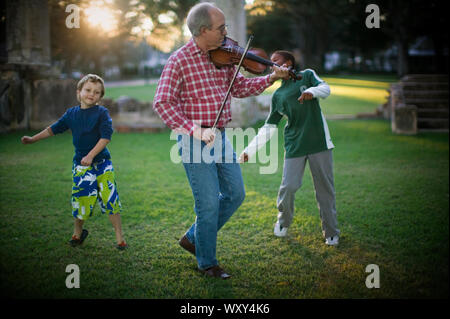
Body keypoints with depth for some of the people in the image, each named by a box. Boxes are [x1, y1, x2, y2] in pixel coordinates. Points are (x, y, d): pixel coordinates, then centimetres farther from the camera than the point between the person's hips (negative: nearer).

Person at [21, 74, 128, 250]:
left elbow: (106, 136, -13)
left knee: (110, 198, -7)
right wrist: (33, 139, 21)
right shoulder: (71, 113, 7)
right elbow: (54, 128, 20)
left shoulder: (102, 113, -6)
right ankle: (77, 232, 27)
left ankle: (119, 236, 5)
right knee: (80, 198, 2)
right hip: (80, 164, 3)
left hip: (101, 162, -3)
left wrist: (91, 156, -20)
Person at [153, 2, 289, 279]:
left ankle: (193, 238, 28)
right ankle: (207, 263, 17)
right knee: (209, 202, -2)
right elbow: (163, 102, -17)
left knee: (235, 194, 11)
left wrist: (272, 78, 2)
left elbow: (240, 88, 16)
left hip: (220, 137, 7)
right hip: (195, 140, -7)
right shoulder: (180, 60, -12)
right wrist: (194, 129, -26)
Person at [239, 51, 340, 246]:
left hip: (319, 141, -2)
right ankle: (283, 222, 20)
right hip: (294, 145, 2)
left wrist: (312, 91, -30)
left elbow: (325, 89, -7)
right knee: (289, 186, -8)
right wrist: (250, 150, 6)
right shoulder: (277, 95, 13)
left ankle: (331, 233, 14)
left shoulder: (307, 75, 9)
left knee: (325, 187, 2)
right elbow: (269, 128, 13)